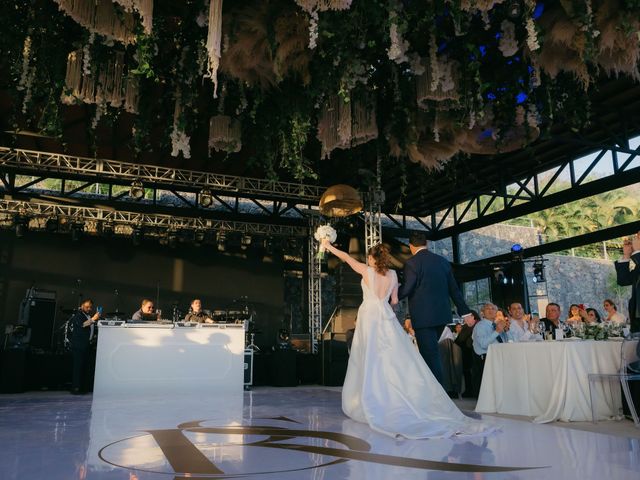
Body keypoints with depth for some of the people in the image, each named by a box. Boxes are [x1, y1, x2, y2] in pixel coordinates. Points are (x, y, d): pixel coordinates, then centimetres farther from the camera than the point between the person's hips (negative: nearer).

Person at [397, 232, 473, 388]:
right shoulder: (443, 261, 9)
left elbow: (406, 289, -14)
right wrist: (465, 312, 15)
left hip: (423, 317, -7)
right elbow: (454, 289, 11)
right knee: (431, 352, 20)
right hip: (442, 315, 7)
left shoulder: (412, 263, -10)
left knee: (430, 354, -1)